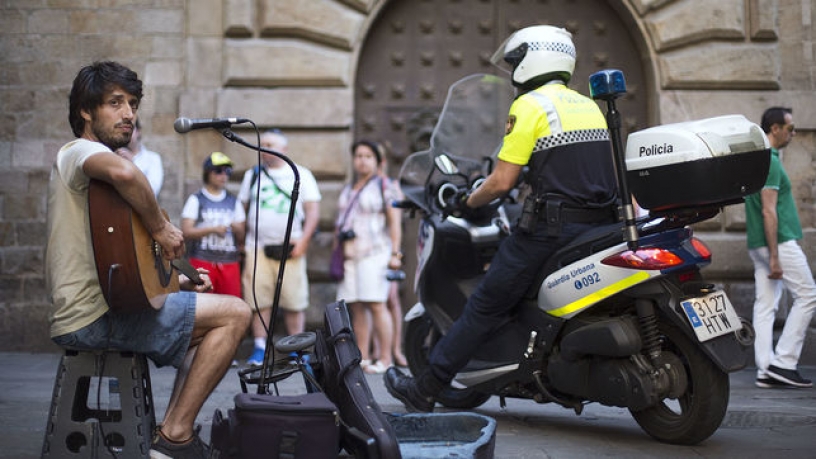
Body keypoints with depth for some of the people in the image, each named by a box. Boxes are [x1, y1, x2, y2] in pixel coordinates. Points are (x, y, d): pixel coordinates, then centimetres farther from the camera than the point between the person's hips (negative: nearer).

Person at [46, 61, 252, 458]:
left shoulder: (83, 164, 23)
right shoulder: (80, 151, -8)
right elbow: (123, 172, -36)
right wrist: (161, 227, -22)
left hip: (93, 312, 11)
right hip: (94, 316, -11)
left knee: (203, 329, 24)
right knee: (234, 313, -10)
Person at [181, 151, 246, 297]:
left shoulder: (234, 201, 15)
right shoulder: (196, 199, 5)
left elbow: (241, 238, 15)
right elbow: (186, 231, -5)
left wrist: (237, 229, -7)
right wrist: (213, 229, -13)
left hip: (230, 261, 3)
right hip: (203, 259, -3)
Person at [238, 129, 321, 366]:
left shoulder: (301, 175, 9)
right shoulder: (253, 175, 17)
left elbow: (313, 209, 4)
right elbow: (242, 210, 17)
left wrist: (303, 240, -9)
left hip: (290, 248, -2)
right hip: (257, 247, 2)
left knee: (294, 303, -3)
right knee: (259, 301, -3)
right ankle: (259, 349, 2)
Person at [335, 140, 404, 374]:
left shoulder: (384, 186, 2)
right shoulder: (347, 190, 22)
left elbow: (395, 221, -5)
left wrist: (395, 252, -13)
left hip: (374, 253, -6)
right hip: (349, 255, 6)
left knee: (376, 305, -12)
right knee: (356, 308, 4)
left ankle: (385, 359, -10)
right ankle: (362, 358, 8)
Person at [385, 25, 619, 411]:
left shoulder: (529, 105, -6)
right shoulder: (589, 105, 17)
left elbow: (501, 181, -11)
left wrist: (467, 202, 6)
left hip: (552, 228, -8)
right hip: (599, 226, 8)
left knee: (485, 305, -2)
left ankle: (425, 390, 3)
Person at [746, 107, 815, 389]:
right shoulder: (769, 162, -15)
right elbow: (769, 211, -21)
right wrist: (774, 257, -23)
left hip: (758, 245, 10)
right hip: (779, 242, -10)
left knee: (766, 304, 6)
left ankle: (766, 370, 7)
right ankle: (783, 363, -4)